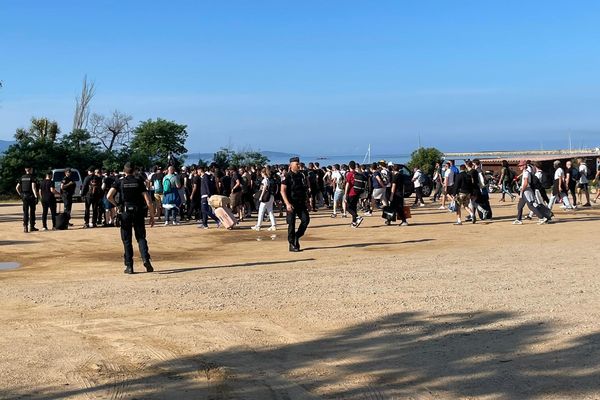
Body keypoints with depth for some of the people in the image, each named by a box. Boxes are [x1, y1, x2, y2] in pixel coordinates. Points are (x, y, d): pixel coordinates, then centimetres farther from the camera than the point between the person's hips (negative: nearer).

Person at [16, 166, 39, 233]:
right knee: (32, 212, 6)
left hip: (24, 196, 5)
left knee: (25, 212, 6)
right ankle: (31, 227, 10)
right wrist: (36, 197, -17)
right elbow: (33, 187, -17)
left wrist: (20, 195, 16)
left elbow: (17, 187, 10)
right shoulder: (32, 177, -7)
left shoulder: (22, 178, 10)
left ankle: (25, 227, 1)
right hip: (31, 196, -4)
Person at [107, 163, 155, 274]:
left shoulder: (119, 182, 2)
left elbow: (109, 196, -14)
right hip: (139, 212, 1)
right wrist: (152, 216, 3)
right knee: (141, 237, 9)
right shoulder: (139, 182, 4)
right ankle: (146, 259, -12)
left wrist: (116, 205, 4)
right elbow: (148, 201, -3)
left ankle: (129, 266, 6)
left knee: (126, 240, 7)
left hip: (126, 212, -1)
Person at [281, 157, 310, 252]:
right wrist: (287, 204, -22)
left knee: (306, 219, -5)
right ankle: (292, 245, 6)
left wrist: (306, 201, 14)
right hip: (292, 204, -6)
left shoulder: (301, 175, 11)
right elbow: (283, 191, -13)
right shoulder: (287, 176, -7)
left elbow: (305, 189, 19)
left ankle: (297, 237, 14)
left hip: (301, 203, 6)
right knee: (291, 223, -1)